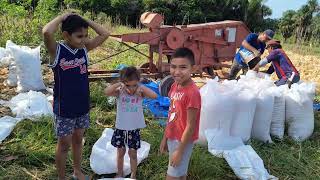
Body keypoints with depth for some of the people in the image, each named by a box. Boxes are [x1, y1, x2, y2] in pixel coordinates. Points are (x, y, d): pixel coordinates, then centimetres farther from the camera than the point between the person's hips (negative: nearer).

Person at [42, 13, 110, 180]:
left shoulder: (84, 48, -2)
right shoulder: (56, 50, -15)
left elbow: (105, 34, -4)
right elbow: (46, 32, -35)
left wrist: (84, 20, -7)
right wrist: (62, 17, -20)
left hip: (82, 105, 5)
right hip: (64, 108, -5)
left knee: (78, 140, 21)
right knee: (64, 144, 11)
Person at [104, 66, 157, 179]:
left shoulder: (140, 93, -10)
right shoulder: (120, 92, -12)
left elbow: (154, 96, -24)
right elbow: (106, 92, -30)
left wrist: (141, 87, -25)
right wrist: (119, 84, -31)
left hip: (134, 129, 0)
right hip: (120, 128, 0)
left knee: (132, 153, 12)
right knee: (120, 152, 16)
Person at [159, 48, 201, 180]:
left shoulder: (192, 93, -26)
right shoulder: (174, 86, -1)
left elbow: (190, 126, -22)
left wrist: (179, 151, -16)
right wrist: (165, 138, 13)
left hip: (183, 141, -7)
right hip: (172, 138, 7)